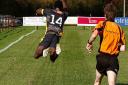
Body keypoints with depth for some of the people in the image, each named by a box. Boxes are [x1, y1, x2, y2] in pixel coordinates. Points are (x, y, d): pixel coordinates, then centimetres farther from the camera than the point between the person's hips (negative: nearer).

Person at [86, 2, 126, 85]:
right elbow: (123, 48, 4)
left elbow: (94, 34, -20)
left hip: (102, 57, -1)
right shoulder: (119, 28, 8)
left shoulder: (103, 24, 0)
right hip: (113, 59, 1)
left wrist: (89, 43, -1)